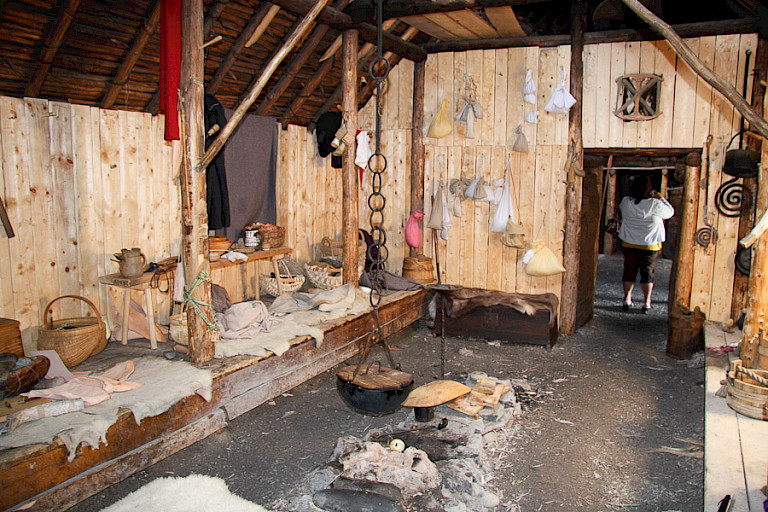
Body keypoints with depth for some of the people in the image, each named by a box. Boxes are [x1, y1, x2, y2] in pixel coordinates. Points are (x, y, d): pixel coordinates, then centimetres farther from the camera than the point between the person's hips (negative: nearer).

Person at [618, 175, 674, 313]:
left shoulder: (626, 202, -7)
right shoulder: (655, 204, -16)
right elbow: (670, 212, 0)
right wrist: (660, 198, 8)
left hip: (629, 244, 3)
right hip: (650, 245, -2)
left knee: (629, 271, 12)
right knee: (647, 272, 8)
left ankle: (627, 299, 16)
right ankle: (647, 303, 11)